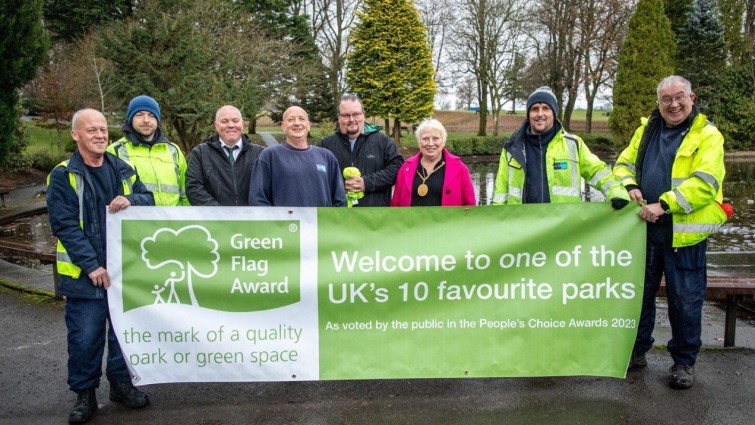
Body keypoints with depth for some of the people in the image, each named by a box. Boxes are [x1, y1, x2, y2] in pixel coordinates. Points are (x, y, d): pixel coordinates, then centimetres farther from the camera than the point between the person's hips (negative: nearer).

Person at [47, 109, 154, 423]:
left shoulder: (122, 169, 7)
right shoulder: (63, 176, -6)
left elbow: (148, 198, 9)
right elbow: (65, 226, -11)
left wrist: (131, 200, -16)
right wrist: (91, 265, -18)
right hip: (84, 274, -4)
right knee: (85, 337, 2)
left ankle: (121, 383, 31)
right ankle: (84, 394, 20)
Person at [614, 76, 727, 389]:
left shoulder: (707, 136, -5)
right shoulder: (647, 130, 11)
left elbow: (705, 183, -16)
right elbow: (624, 163, 14)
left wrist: (664, 205, -24)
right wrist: (630, 187, -8)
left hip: (685, 232, -4)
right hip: (645, 227, 5)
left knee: (685, 299, 5)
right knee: (640, 292, 14)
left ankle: (684, 361, 22)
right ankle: (637, 351, 30)